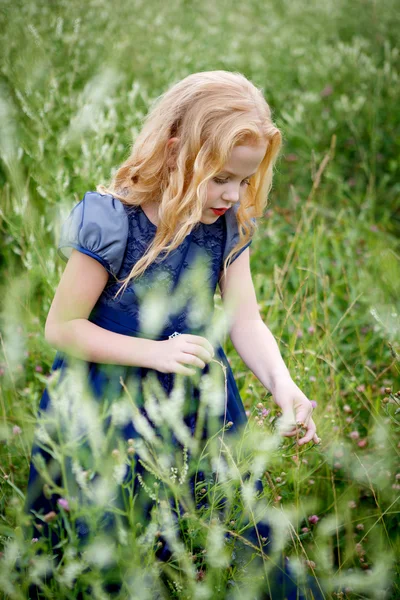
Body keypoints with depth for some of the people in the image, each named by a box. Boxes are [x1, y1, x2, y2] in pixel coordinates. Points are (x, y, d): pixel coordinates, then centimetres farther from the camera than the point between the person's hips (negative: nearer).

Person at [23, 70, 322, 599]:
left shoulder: (230, 225, -5)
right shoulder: (111, 222, -21)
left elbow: (245, 321, -4)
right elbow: (61, 327, -16)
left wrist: (282, 384, -22)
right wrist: (156, 353, -24)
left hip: (198, 405, 5)